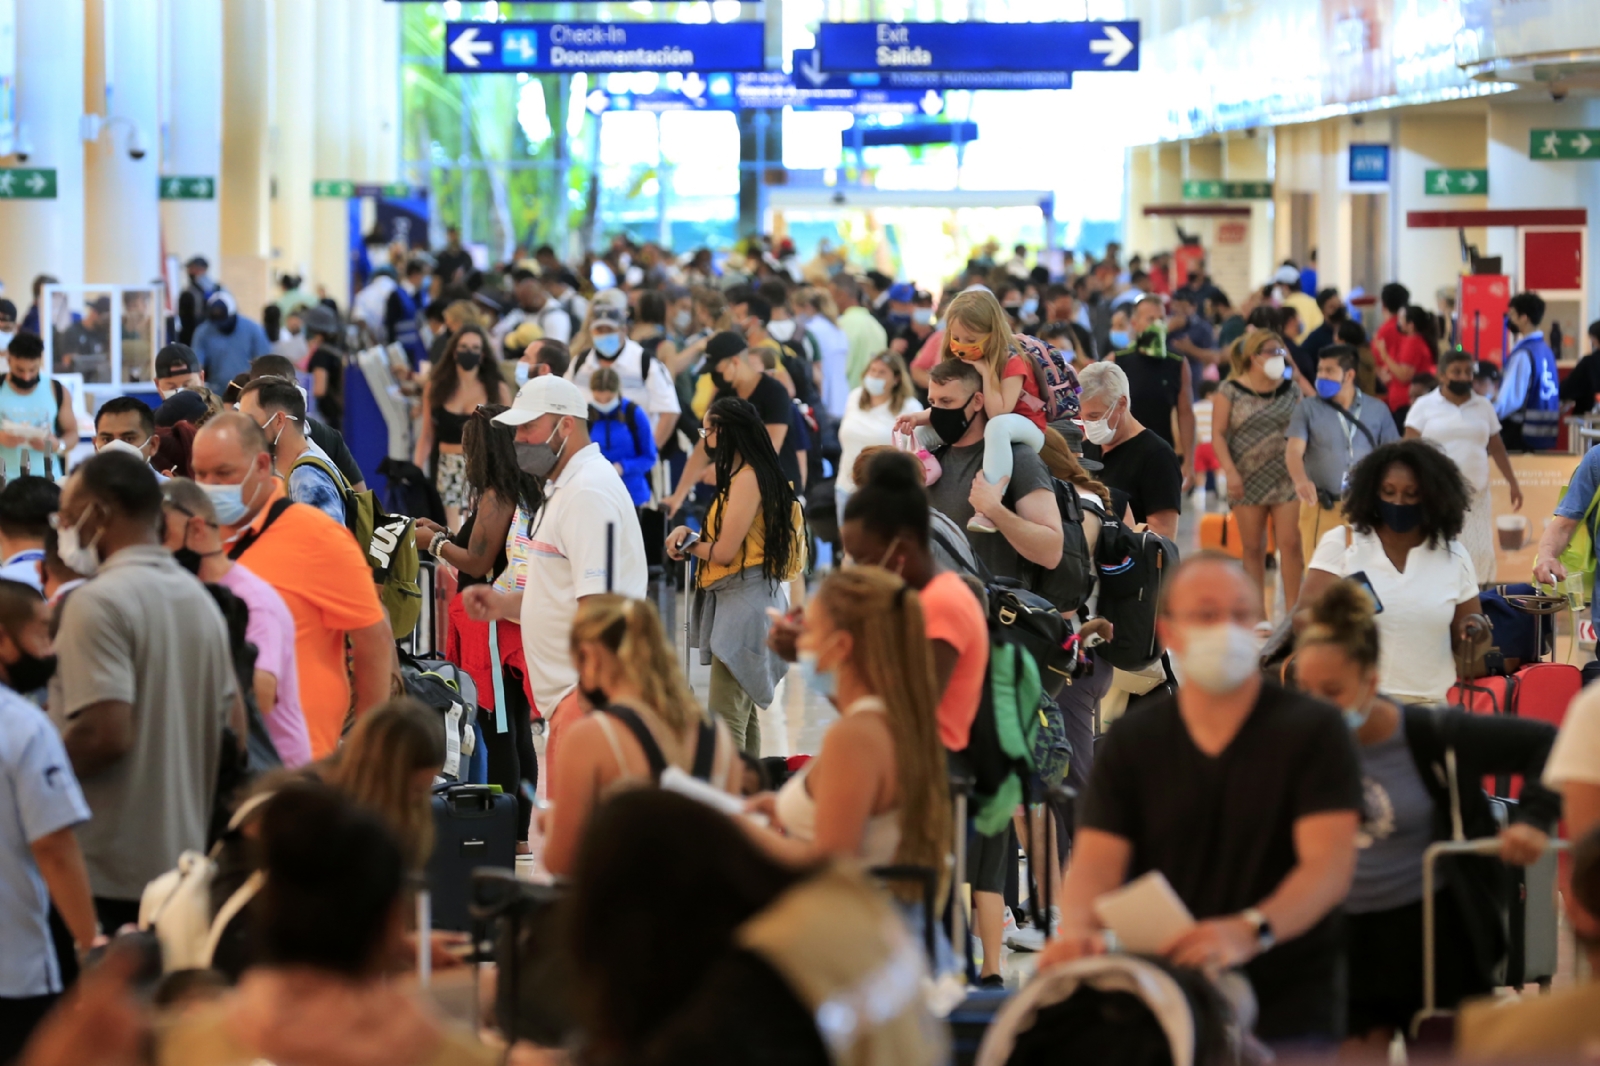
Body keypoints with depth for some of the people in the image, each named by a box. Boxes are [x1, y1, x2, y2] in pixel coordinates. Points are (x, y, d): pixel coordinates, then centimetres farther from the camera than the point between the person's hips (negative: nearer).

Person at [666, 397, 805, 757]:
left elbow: (724, 551, -17)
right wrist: (690, 534, -1)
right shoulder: (738, 475, 16)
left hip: (745, 602, -11)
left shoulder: (747, 478, -15)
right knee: (743, 710, 17)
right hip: (738, 602, 11)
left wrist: (689, 545, 1)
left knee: (724, 717, -15)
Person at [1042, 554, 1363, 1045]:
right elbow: (1097, 860, -3)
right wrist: (1078, 929, -27)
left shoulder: (1313, 731, -3)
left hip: (1288, 1009, -2)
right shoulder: (1131, 741, 7)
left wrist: (1249, 931, -34)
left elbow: (1331, 864, -14)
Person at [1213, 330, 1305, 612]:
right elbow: (1219, 434, -2)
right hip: (1249, 481, -1)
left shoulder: (1290, 390, 7)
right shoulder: (1231, 390, -1)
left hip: (1286, 480, 1)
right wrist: (1230, 471, -12)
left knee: (1291, 543, -7)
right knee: (1252, 547, 5)